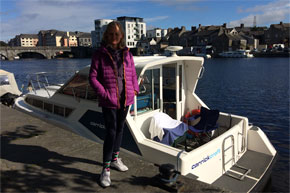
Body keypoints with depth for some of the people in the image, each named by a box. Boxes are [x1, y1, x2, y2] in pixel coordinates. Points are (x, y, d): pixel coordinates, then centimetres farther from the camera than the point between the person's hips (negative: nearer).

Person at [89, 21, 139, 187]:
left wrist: (135, 89, 0)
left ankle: (115, 159, 38)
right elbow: (93, 77, -5)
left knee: (120, 129, 17)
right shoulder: (100, 54, -3)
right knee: (111, 133, -5)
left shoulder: (127, 54, 7)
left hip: (125, 100, 5)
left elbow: (133, 74, 13)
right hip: (109, 101, -5)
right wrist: (104, 93, -15)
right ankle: (106, 169, 10)